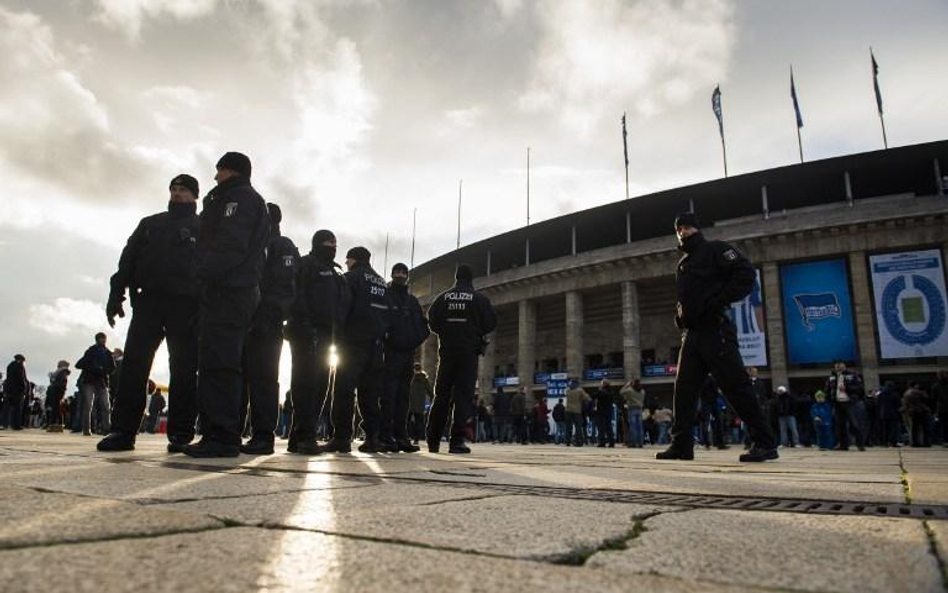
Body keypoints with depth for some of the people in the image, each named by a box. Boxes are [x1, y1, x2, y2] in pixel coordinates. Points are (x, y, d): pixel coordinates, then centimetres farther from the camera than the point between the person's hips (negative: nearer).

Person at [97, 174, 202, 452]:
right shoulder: (149, 224, 25)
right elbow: (128, 260, 17)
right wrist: (116, 294, 4)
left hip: (185, 305, -3)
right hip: (148, 301, 3)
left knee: (183, 369, -6)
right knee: (133, 364, -6)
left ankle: (180, 433, -5)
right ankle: (123, 430, -4)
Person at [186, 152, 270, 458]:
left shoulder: (241, 197, 0)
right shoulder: (229, 200, 32)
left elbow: (232, 243, -16)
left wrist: (203, 272, -16)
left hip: (228, 291, -10)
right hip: (230, 292, 10)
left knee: (218, 363, -14)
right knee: (214, 363, 8)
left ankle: (224, 437, -15)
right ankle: (215, 434, 10)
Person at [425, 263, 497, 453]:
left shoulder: (443, 297, 6)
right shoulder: (479, 299, 1)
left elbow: (432, 320, 0)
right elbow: (491, 322, -2)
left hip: (447, 350, 3)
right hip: (469, 351, -2)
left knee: (441, 395, 9)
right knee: (464, 395, -3)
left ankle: (433, 440, 11)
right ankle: (457, 441, -10)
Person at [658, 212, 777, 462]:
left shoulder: (715, 250, 2)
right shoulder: (682, 264, 24)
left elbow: (746, 274, -11)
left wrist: (718, 302, -17)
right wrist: (680, 317, 12)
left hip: (715, 330, -8)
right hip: (691, 334, 8)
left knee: (736, 386, -8)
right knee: (684, 388, 4)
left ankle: (765, 443, -2)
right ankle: (681, 444, 9)